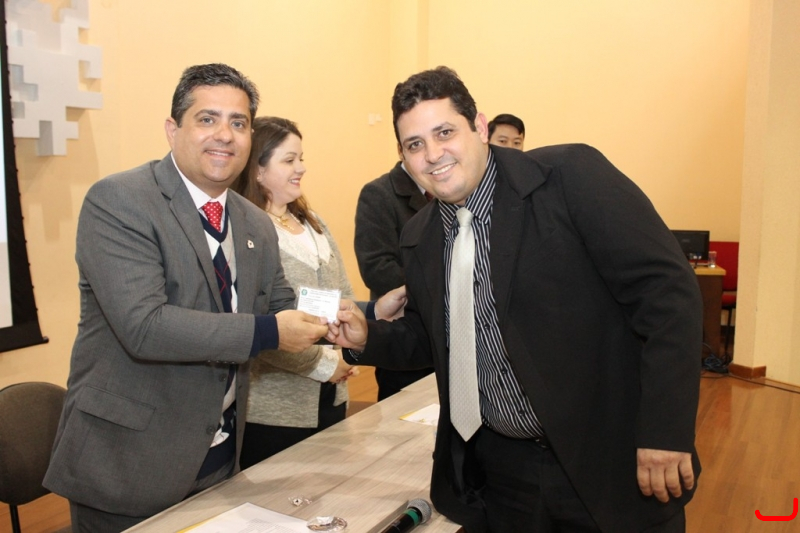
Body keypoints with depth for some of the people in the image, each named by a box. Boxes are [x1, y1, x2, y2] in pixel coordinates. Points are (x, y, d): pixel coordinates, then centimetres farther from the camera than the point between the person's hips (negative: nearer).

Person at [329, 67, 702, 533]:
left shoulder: (571, 175, -14)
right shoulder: (419, 238, 4)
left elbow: (667, 288, -17)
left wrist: (665, 432, -20)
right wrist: (368, 338, -3)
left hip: (609, 461, -4)